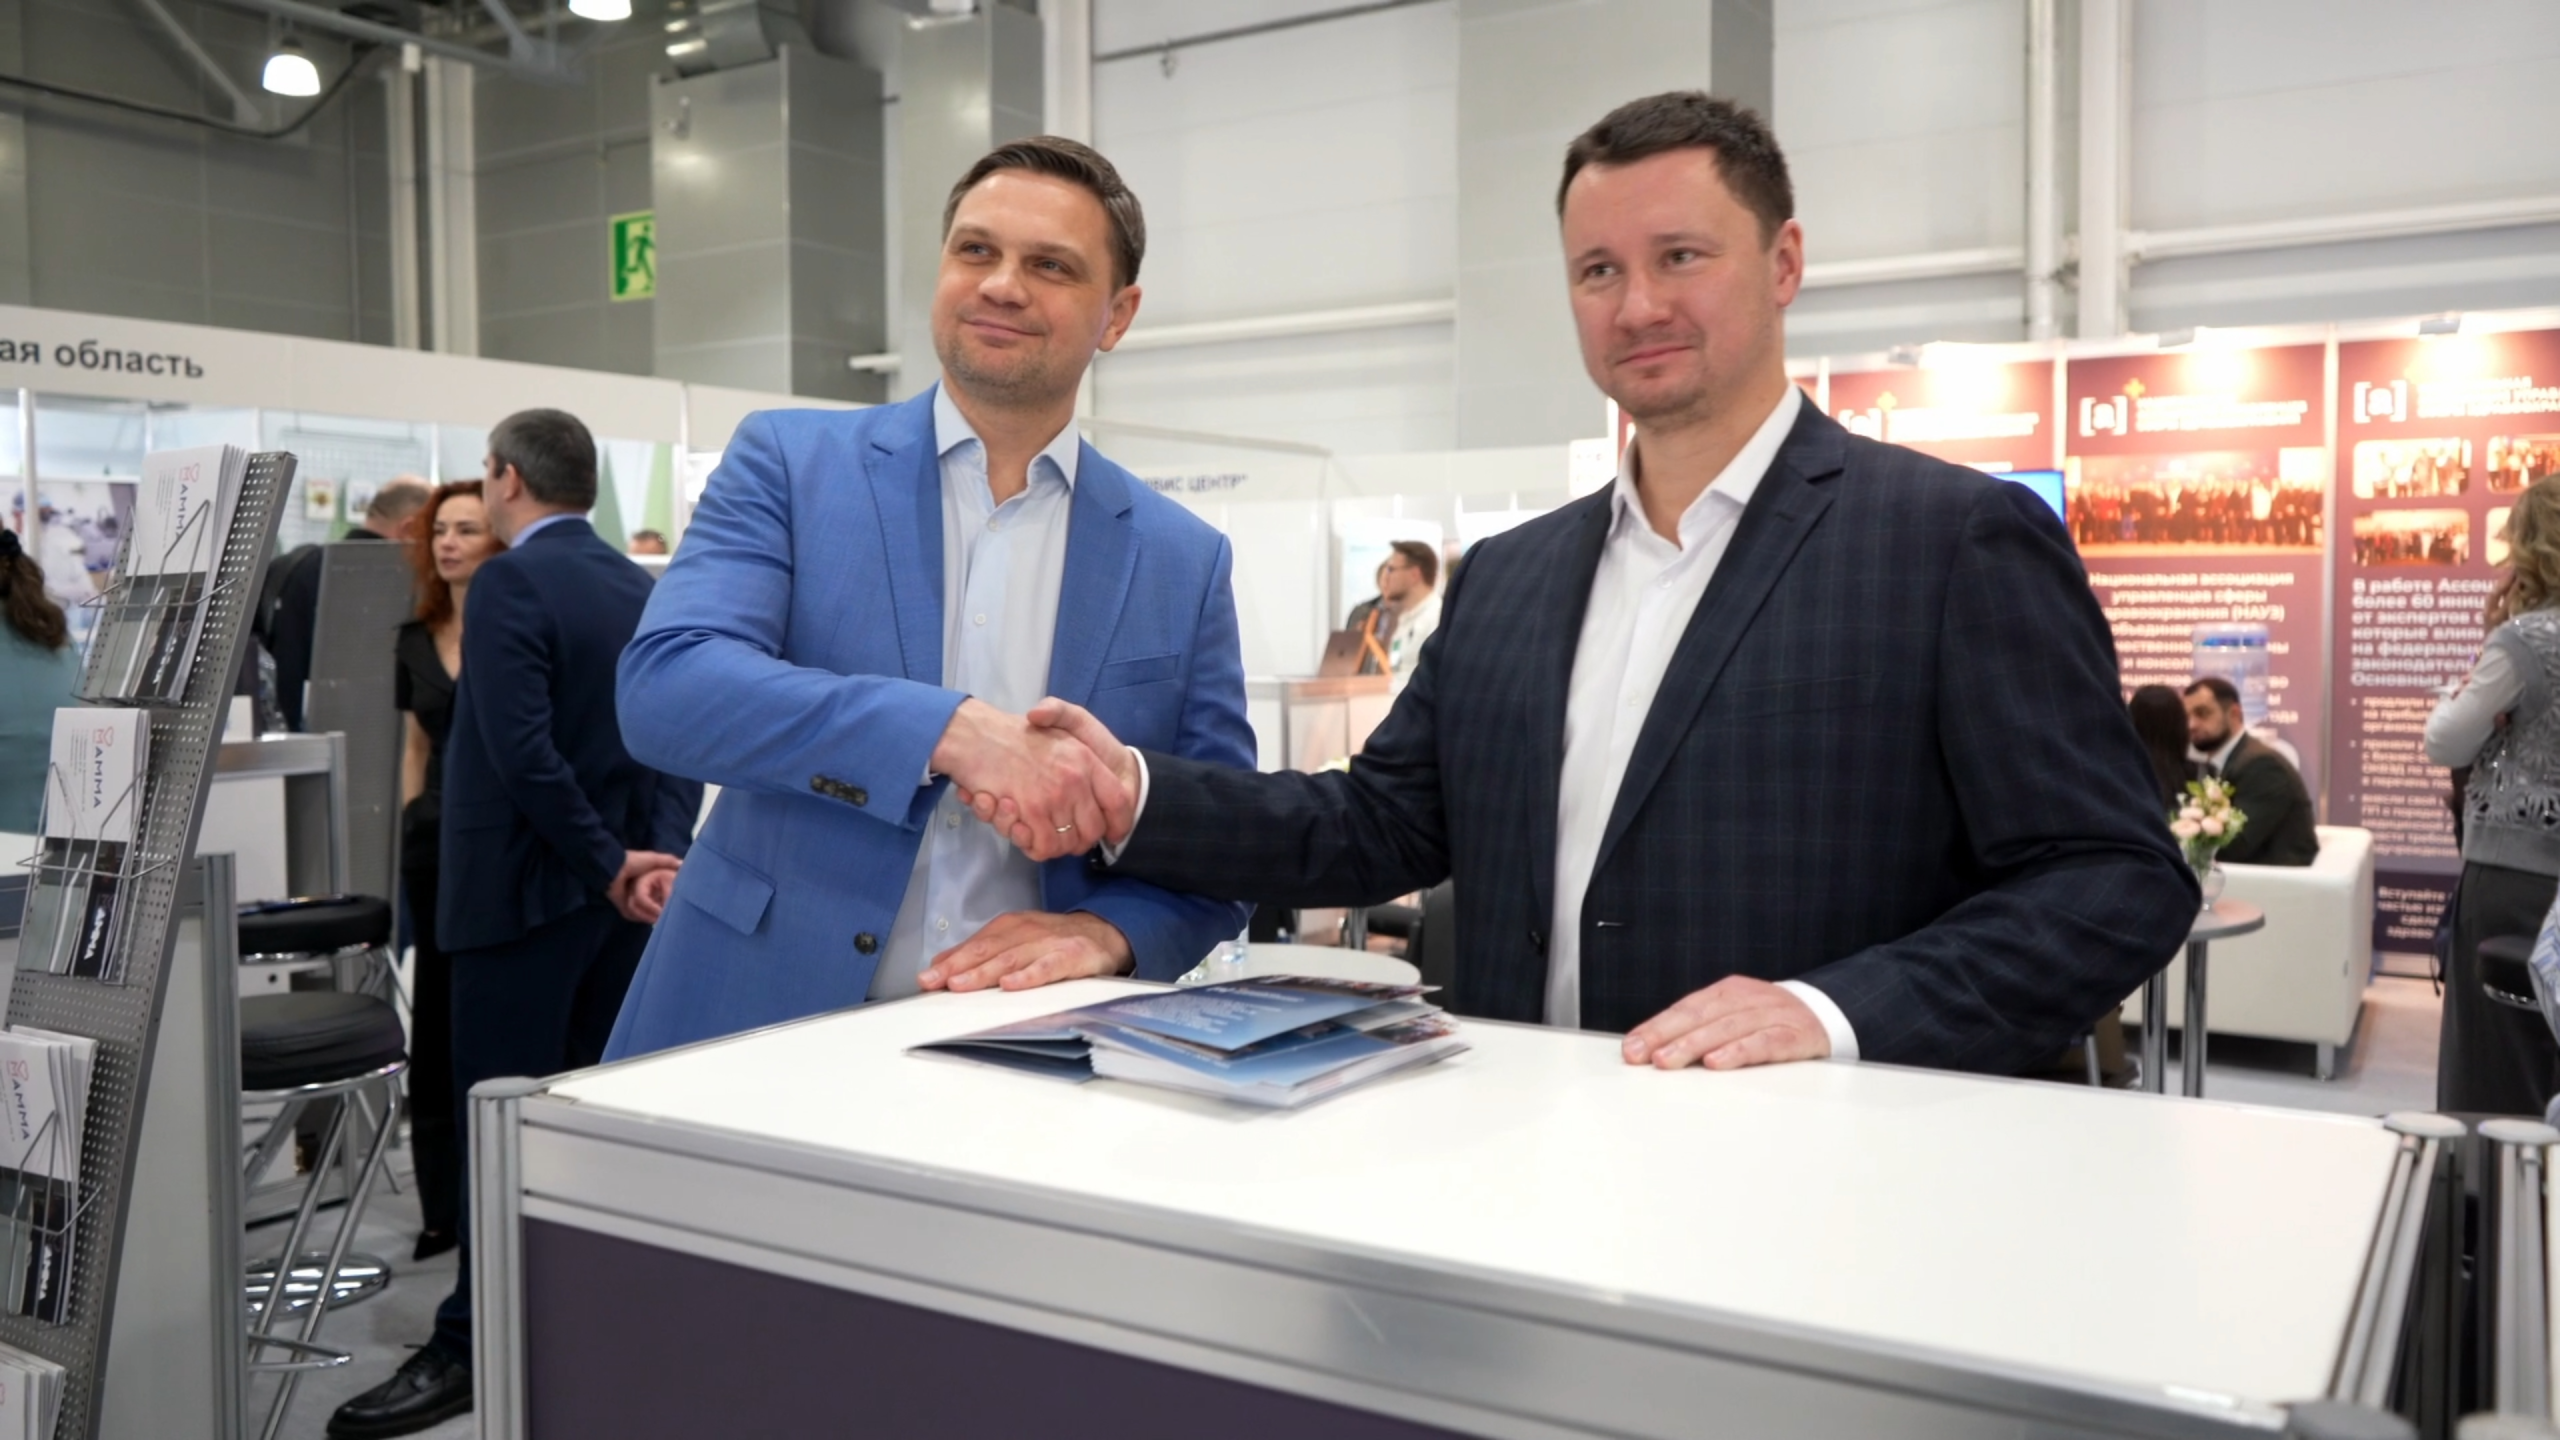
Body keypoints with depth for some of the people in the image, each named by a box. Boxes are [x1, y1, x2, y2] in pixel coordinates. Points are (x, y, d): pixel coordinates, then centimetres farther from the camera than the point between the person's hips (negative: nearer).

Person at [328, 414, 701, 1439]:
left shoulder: (509, 584, -13)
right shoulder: (641, 588, 10)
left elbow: (522, 748, -22)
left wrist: (611, 865, -15)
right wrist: (657, 852, -5)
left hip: (526, 890, -7)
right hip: (613, 889, 8)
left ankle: (474, 1349, 5)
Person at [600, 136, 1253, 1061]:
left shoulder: (1182, 560, 6)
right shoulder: (789, 462, 2)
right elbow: (665, 685, -12)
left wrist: (1111, 932, -12)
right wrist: (952, 729, -23)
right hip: (765, 1032, -1)